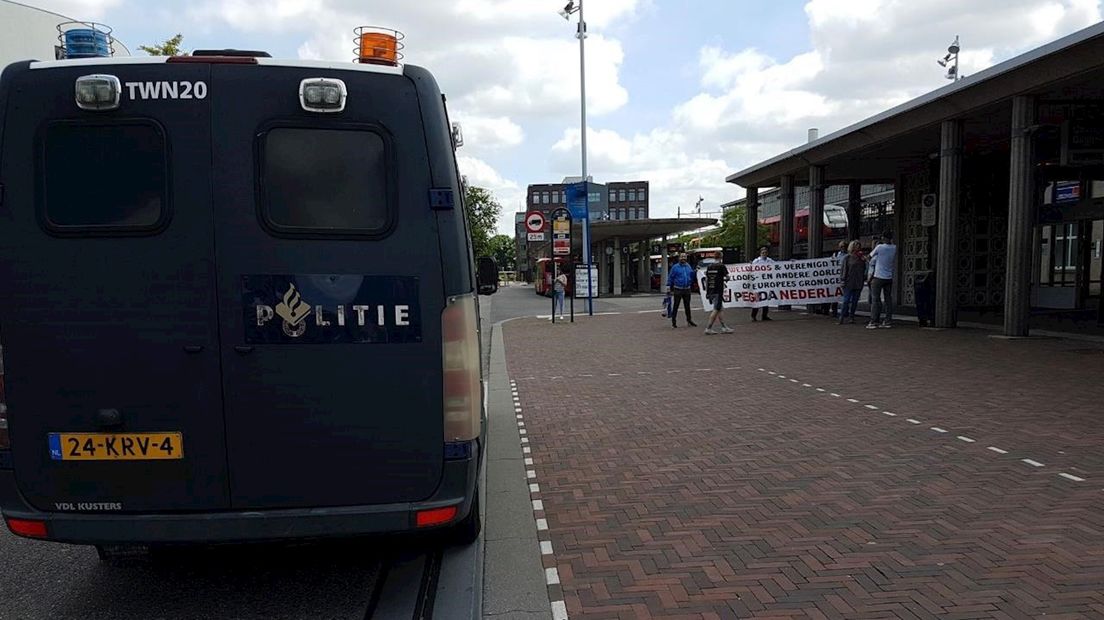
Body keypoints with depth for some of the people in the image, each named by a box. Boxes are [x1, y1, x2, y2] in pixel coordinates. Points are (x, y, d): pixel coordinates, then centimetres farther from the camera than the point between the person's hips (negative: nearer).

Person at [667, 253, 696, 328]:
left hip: (687, 290, 4)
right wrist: (669, 289, -6)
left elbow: (692, 277, 17)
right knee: (675, 306, 1)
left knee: (687, 306, 12)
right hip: (678, 290, -4)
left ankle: (689, 320, 21)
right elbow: (670, 278, -5)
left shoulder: (689, 267, 8)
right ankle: (673, 321, 8)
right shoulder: (675, 267, -5)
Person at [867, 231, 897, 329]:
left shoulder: (879, 247, -11)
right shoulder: (894, 248, 2)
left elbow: (870, 256, 4)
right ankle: (888, 321, 10)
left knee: (875, 299, -3)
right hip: (889, 277, 5)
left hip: (878, 277, -5)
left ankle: (873, 322, -6)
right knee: (888, 299, 9)